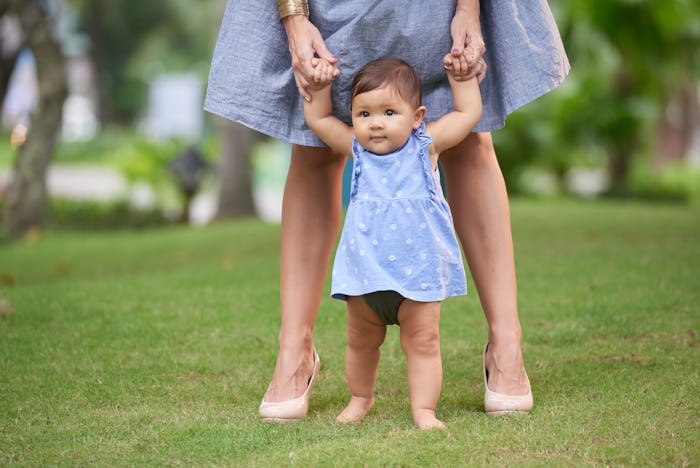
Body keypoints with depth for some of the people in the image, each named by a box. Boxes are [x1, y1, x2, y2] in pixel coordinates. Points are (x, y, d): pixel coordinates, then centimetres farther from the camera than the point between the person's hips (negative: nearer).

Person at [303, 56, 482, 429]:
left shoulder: (425, 145, -3)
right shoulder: (356, 148, 2)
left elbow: (469, 112, 8)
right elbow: (317, 119, 16)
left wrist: (460, 73, 8)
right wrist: (320, 86, 5)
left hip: (418, 269, -2)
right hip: (365, 270, 2)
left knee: (423, 341, -3)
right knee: (362, 341, 15)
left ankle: (423, 408, 2)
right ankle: (361, 397, 35)